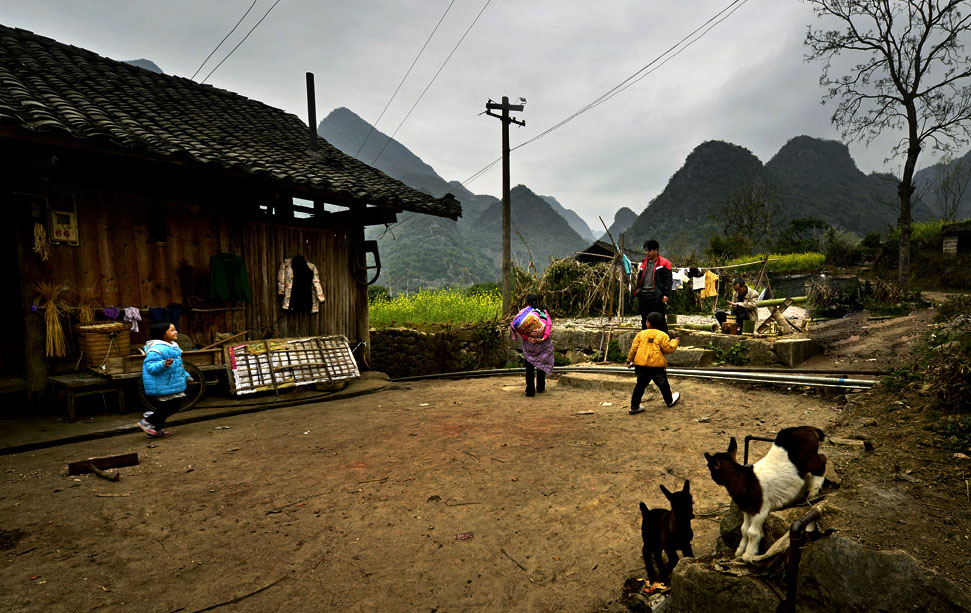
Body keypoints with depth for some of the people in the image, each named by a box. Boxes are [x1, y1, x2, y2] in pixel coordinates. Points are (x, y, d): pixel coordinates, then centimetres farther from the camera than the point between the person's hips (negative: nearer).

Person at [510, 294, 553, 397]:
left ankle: (530, 390, 4)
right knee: (541, 365, 17)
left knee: (529, 367, 6)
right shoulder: (543, 312, 3)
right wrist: (544, 337, -16)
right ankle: (540, 388, 26)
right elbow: (549, 324, -11)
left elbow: (515, 326, -15)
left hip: (529, 343, -2)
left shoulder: (524, 312, -2)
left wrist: (527, 337, -17)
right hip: (543, 343, 2)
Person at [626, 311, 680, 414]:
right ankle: (669, 401, 39)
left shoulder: (641, 334, 5)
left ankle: (634, 406, 8)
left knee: (640, 385, 8)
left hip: (641, 364, 2)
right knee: (663, 384, 18)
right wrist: (674, 342, 15)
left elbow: (633, 348, 3)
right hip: (656, 365, -2)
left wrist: (630, 360, 11)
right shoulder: (662, 335, -2)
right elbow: (668, 349, -2)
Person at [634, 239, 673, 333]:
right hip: (643, 296, 6)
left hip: (656, 297, -6)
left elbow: (668, 281, -6)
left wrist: (666, 294, -14)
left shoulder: (663, 263, -2)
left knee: (660, 320, -2)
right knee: (645, 321, 12)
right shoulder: (643, 264, 18)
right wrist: (637, 293, 16)